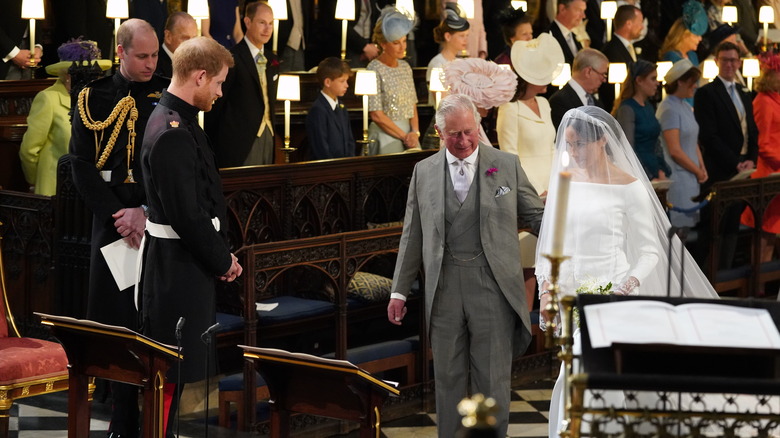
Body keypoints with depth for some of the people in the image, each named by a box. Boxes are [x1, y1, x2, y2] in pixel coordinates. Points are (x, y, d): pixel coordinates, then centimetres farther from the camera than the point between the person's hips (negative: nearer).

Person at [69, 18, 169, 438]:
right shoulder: (93, 99, 5)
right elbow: (81, 165, 2)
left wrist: (147, 212, -12)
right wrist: (117, 214, -8)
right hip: (112, 224, 1)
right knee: (117, 323, 2)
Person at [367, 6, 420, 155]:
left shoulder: (405, 67, 10)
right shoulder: (374, 70, -10)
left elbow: (412, 106, 12)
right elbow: (376, 115, -14)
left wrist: (415, 133, -6)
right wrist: (404, 136, -11)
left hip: (408, 133, 6)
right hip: (385, 135, -6)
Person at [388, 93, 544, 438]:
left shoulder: (507, 165, 2)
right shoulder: (424, 172, 8)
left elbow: (536, 216, 6)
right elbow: (412, 236, 11)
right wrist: (399, 291, 9)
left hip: (492, 285, -2)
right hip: (444, 287, 2)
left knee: (492, 378, 2)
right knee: (448, 377, 9)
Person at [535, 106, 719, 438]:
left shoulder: (629, 187, -8)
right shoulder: (563, 178, 6)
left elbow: (650, 251, -5)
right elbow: (549, 240, 10)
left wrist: (627, 286, -22)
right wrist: (546, 288, -3)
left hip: (610, 296, -5)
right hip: (570, 295, 5)